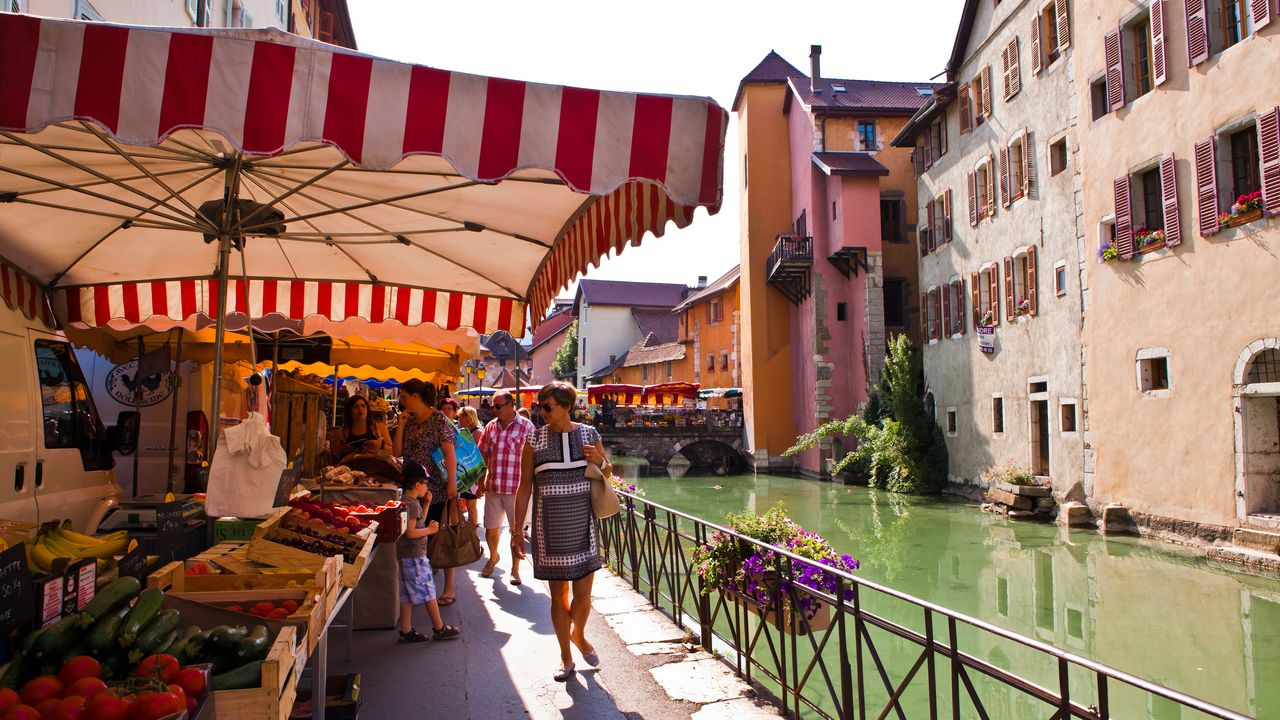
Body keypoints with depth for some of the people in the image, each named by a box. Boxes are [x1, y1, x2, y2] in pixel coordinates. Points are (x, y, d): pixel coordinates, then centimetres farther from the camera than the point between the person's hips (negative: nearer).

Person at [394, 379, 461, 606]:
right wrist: (401, 425, 0)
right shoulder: (409, 422, 12)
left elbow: (450, 452, -14)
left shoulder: (438, 419, -8)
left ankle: (448, 589, 11)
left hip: (438, 491, -6)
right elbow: (397, 453, 9)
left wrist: (452, 482, -20)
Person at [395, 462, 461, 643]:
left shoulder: (407, 502, 13)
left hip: (404, 555, 10)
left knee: (407, 594, 11)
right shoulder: (413, 504, -18)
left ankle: (406, 631, 14)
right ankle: (439, 628, 7)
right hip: (415, 555, -10)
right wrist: (430, 530, -12)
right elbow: (410, 532, -24)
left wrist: (426, 504, 15)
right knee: (428, 592, -1)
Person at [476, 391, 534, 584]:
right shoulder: (491, 427, 8)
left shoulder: (526, 427, -6)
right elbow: (484, 455, 14)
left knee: (516, 530, 4)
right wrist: (481, 481, 11)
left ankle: (515, 569, 19)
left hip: (517, 488, -4)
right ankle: (493, 557, 40)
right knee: (490, 528, 13)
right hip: (493, 487, 4)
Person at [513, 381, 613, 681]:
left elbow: (608, 474, 15)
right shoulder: (535, 439, -2)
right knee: (558, 594, 8)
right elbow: (524, 487, 1)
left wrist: (599, 461, -8)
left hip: (582, 525, 1)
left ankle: (578, 634, 36)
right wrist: (517, 529, -2)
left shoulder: (589, 434, 1)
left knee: (583, 594, 3)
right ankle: (566, 658, 26)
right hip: (550, 529, 0)